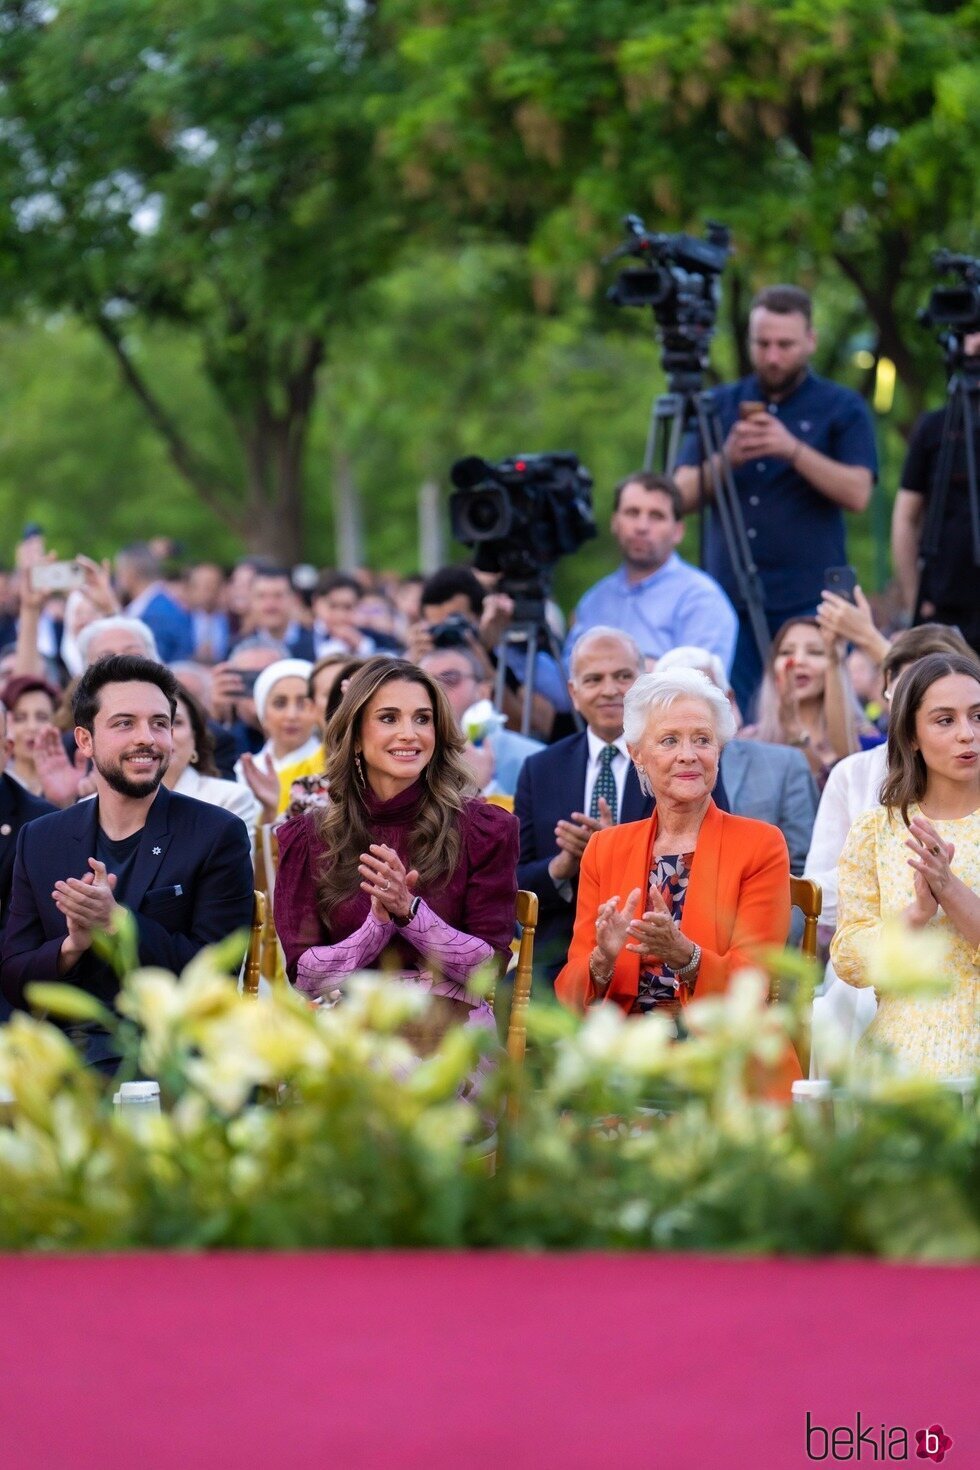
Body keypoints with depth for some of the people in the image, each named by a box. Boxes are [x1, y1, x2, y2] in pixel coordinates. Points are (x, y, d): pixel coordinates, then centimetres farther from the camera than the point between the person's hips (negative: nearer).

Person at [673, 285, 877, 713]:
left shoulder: (842, 409, 4)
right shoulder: (720, 406, 12)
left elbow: (857, 493, -9)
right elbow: (684, 496, 6)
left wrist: (794, 450, -21)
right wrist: (728, 458, -13)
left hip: (809, 600, -3)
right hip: (729, 597, 3)